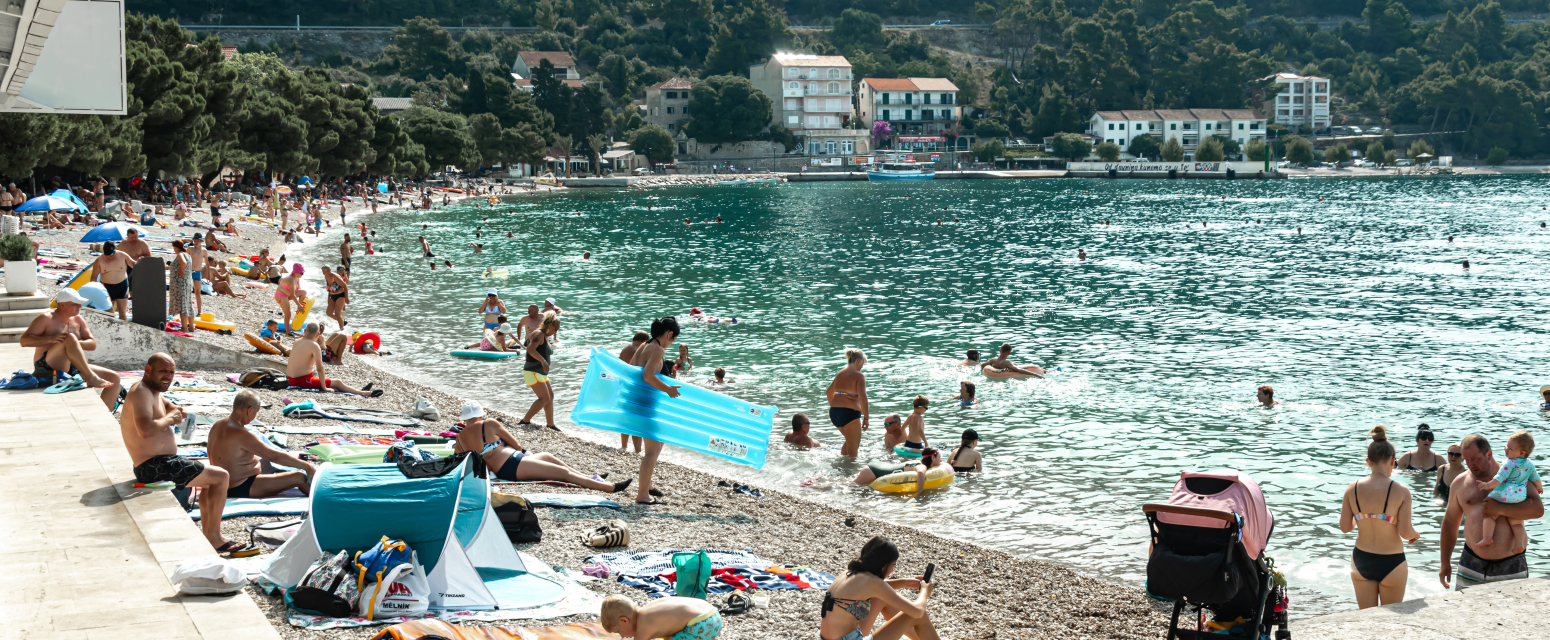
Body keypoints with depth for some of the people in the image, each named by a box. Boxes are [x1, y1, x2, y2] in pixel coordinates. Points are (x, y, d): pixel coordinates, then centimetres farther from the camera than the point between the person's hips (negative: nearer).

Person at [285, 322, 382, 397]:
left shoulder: (297, 342, 7)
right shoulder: (314, 346, -17)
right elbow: (319, 368, -20)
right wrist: (324, 387, -15)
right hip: (303, 380, -8)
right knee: (337, 383, 1)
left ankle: (358, 390, 28)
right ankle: (366, 393, 4)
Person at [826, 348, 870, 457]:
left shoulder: (840, 374, 14)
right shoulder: (858, 376, -9)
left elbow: (829, 392, 26)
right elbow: (862, 397, -19)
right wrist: (866, 417, -16)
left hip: (834, 412, 8)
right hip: (849, 413, -7)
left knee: (850, 439, 30)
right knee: (853, 450, 3)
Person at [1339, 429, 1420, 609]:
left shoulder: (1352, 489, -6)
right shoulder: (1401, 492, -16)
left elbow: (1345, 527, -2)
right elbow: (1405, 532, -16)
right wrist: (1415, 535, 7)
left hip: (1361, 560, 3)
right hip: (1391, 562, -3)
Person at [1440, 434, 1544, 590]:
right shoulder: (1461, 482, 7)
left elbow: (1538, 509, -13)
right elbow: (1450, 521, 14)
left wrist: (1499, 509, -21)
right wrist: (1445, 562, 12)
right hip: (1472, 564, 2)